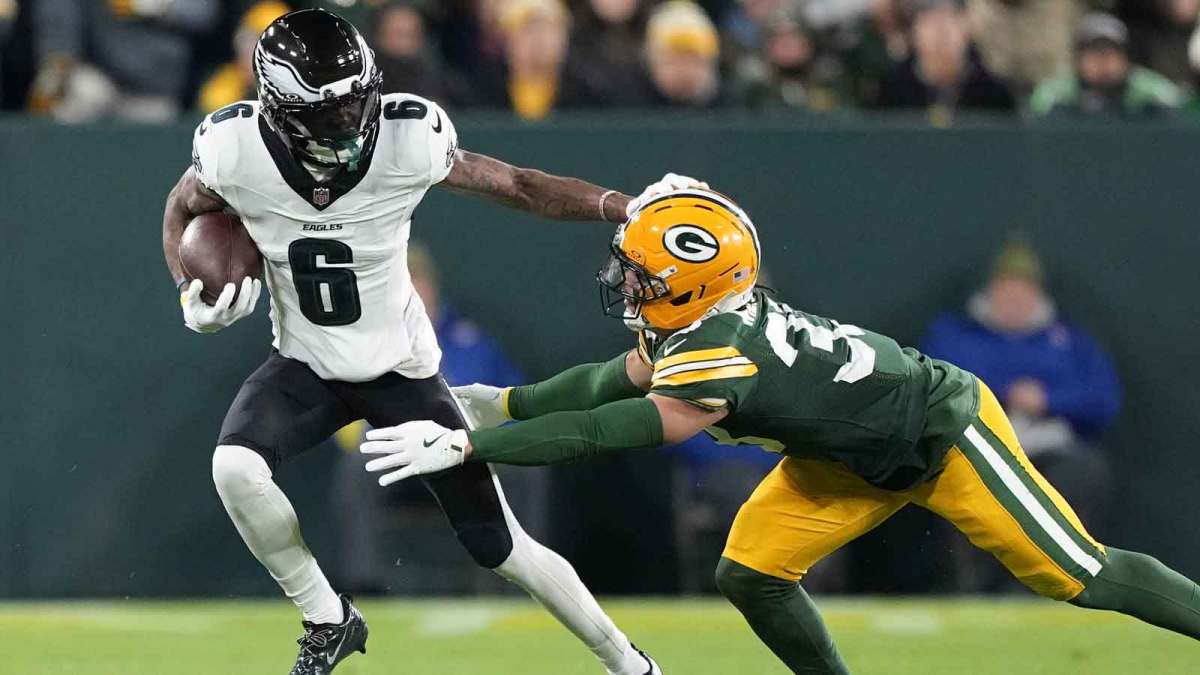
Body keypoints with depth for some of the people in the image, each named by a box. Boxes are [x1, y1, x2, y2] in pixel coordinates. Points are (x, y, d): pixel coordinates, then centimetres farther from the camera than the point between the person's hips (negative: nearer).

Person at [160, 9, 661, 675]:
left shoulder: (407, 139, -25)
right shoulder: (234, 151, -22)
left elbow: (516, 186, -13)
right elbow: (182, 210, 1)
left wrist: (623, 205, -26)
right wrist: (191, 294, -17)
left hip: (400, 366, -1)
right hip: (304, 364, 1)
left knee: (499, 546, 1)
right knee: (236, 469, -29)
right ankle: (328, 619, -4)